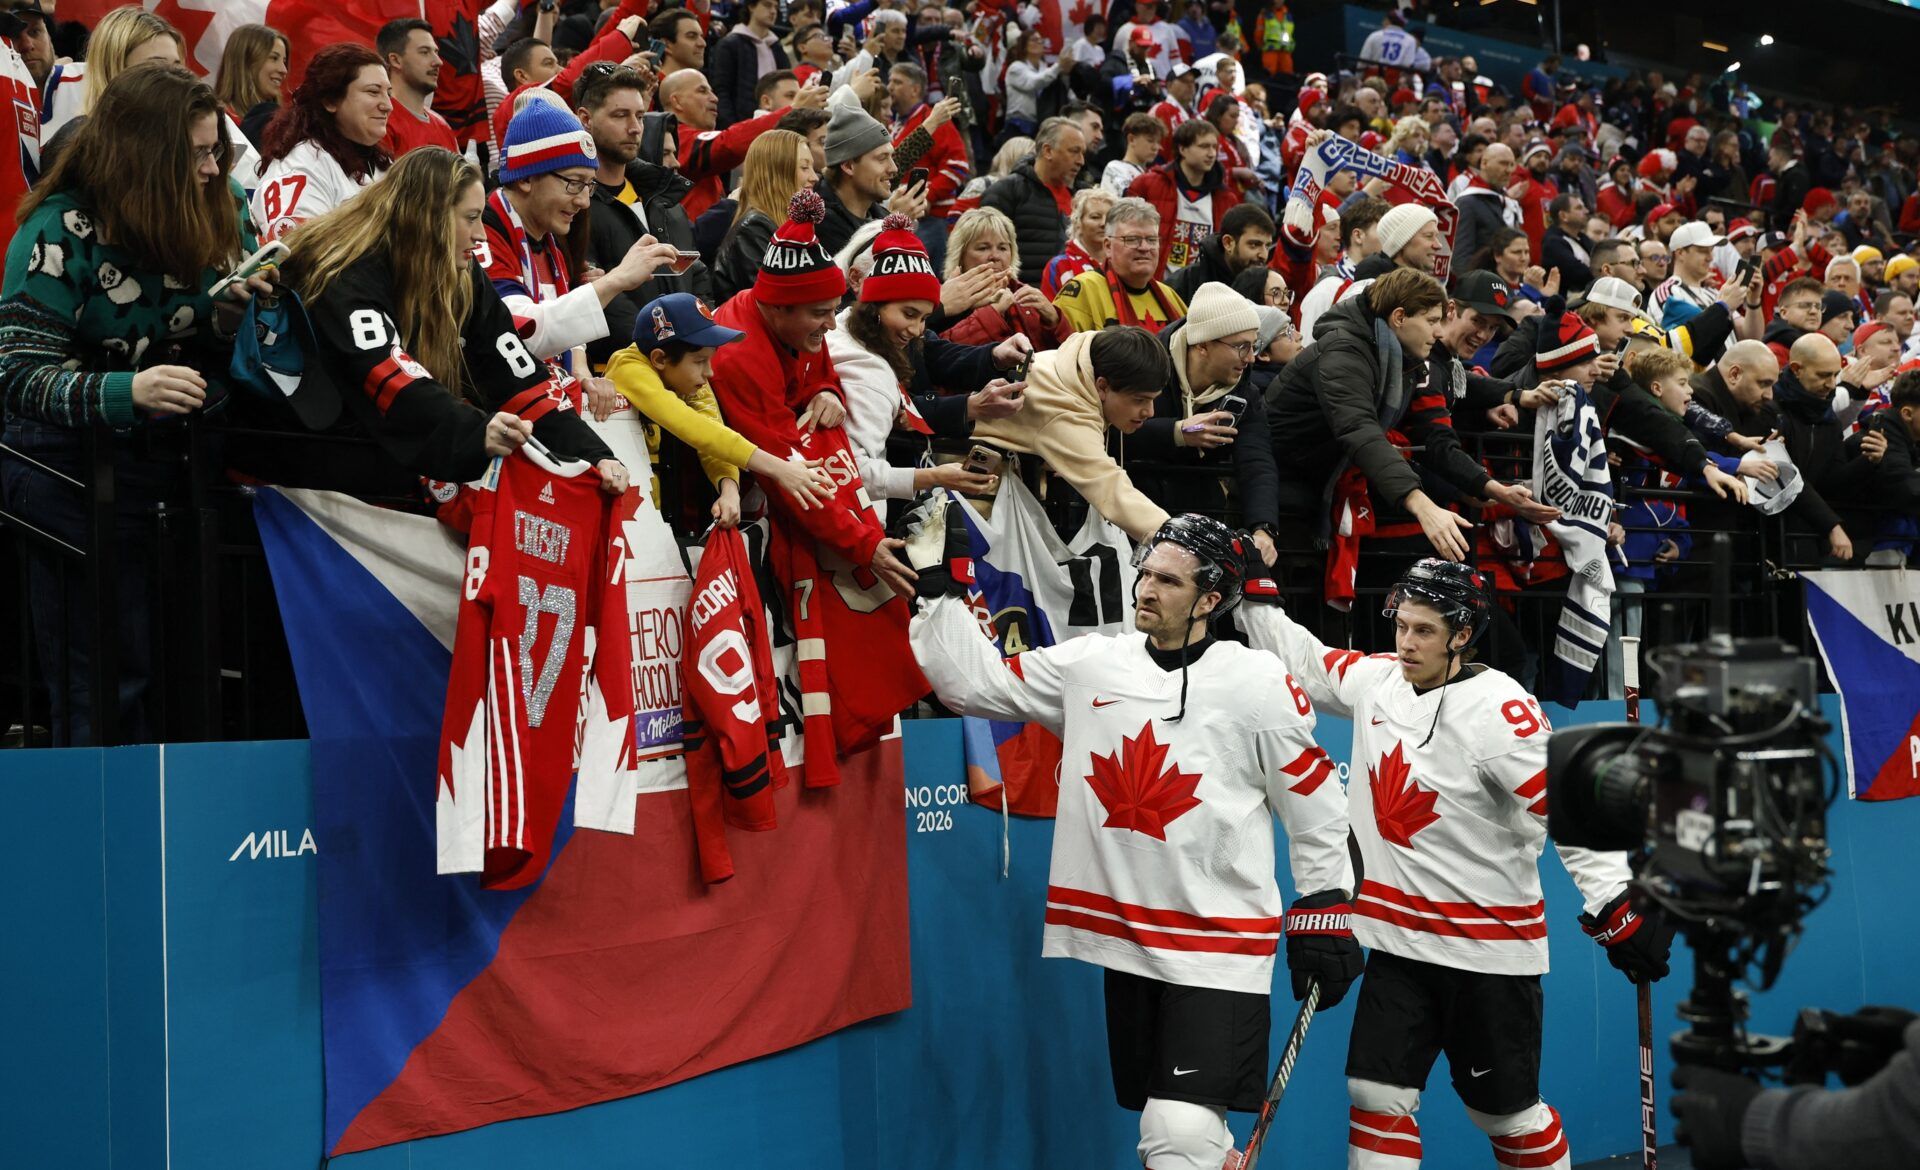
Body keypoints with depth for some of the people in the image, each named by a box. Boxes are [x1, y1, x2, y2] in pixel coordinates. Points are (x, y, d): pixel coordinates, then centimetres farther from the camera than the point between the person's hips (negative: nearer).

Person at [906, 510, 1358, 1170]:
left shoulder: (1259, 686, -7)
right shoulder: (1090, 664, 2)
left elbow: (1315, 805, 0)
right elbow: (974, 683, 1)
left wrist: (1324, 915, 1)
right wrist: (938, 581, -5)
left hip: (1221, 950, -4)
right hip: (1125, 940, 4)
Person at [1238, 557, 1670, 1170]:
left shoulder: (1500, 711, -18)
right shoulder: (1375, 680, 2)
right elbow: (1301, 660, 16)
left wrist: (1617, 904, -20)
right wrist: (1255, 594, 7)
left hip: (1488, 947, -5)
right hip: (1398, 939, 5)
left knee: (1505, 1109, 9)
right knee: (1377, 1093, 2)